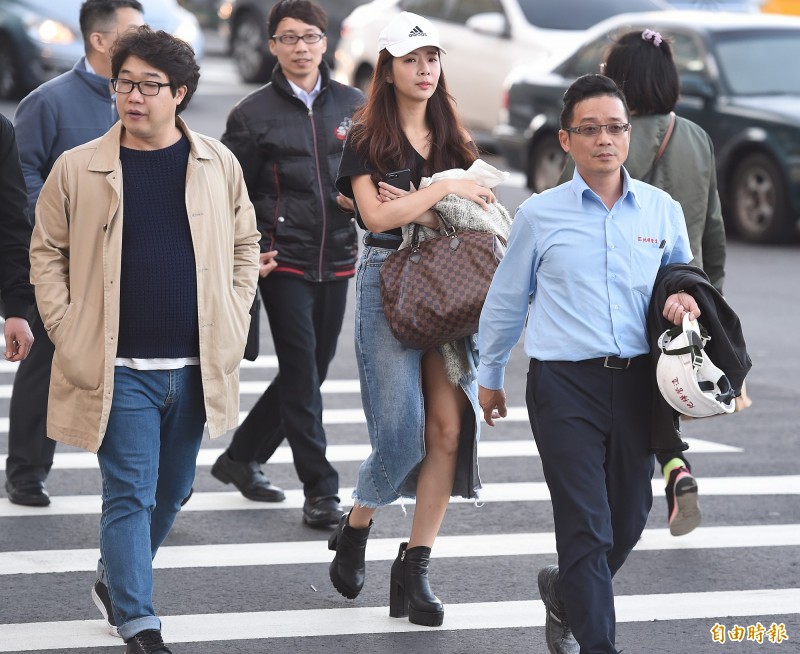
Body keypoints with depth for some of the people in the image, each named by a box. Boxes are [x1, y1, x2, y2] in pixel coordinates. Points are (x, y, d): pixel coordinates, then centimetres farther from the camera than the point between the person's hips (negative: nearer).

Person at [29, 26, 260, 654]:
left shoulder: (217, 164, 4)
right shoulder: (77, 169, -3)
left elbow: (245, 243, 15)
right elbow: (47, 251, 5)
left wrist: (234, 320, 6)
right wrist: (67, 331, -4)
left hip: (196, 366, 3)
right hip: (118, 367, -3)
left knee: (172, 490, 16)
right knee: (131, 495, -5)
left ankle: (116, 578, 38)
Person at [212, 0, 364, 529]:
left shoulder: (354, 106, 8)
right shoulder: (254, 114, -1)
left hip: (337, 261, 5)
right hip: (283, 261, -4)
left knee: (311, 371, 12)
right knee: (302, 373, -8)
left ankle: (242, 458, 31)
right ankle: (321, 491, -5)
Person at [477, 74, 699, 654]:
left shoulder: (662, 211, 6)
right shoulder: (540, 215, 1)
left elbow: (684, 278, 21)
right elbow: (506, 301, 12)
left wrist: (685, 301, -4)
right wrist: (490, 376, 20)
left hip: (636, 383, 3)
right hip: (565, 385, -3)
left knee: (629, 519, 12)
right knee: (587, 526, -9)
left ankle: (566, 593, 41)